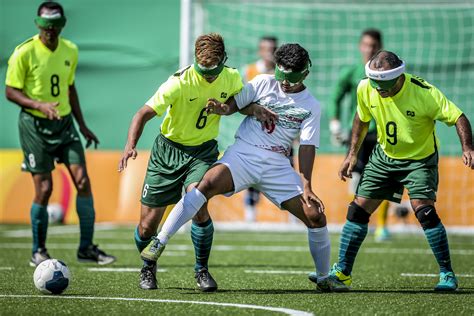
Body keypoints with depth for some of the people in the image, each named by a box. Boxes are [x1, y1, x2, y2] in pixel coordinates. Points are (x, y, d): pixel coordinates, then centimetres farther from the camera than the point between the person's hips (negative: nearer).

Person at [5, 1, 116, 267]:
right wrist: (39, 105, -25)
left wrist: (82, 125, 16)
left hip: (64, 123, 5)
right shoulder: (25, 52, -12)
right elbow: (11, 92, -9)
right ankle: (39, 251, 10)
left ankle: (86, 247, 5)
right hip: (34, 125, -5)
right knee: (44, 188, -6)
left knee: (82, 181, -4)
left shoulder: (70, 51, 6)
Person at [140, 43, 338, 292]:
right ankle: (159, 243, -28)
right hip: (244, 152, -2)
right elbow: (235, 104, 9)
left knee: (315, 215, -5)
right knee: (209, 183, -30)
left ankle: (323, 278, 16)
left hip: (278, 165, 2)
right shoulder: (264, 83, 6)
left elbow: (307, 147, 1)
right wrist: (221, 108, -15)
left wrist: (306, 187, -8)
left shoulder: (311, 107, 6)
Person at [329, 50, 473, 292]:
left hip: (420, 158, -5)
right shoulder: (365, 89, -13)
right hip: (384, 156, 5)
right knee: (358, 209, 0)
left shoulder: (423, 93, -28)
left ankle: (447, 274, -10)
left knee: (423, 209, -22)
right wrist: (352, 154, 7)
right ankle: (342, 273, 12)